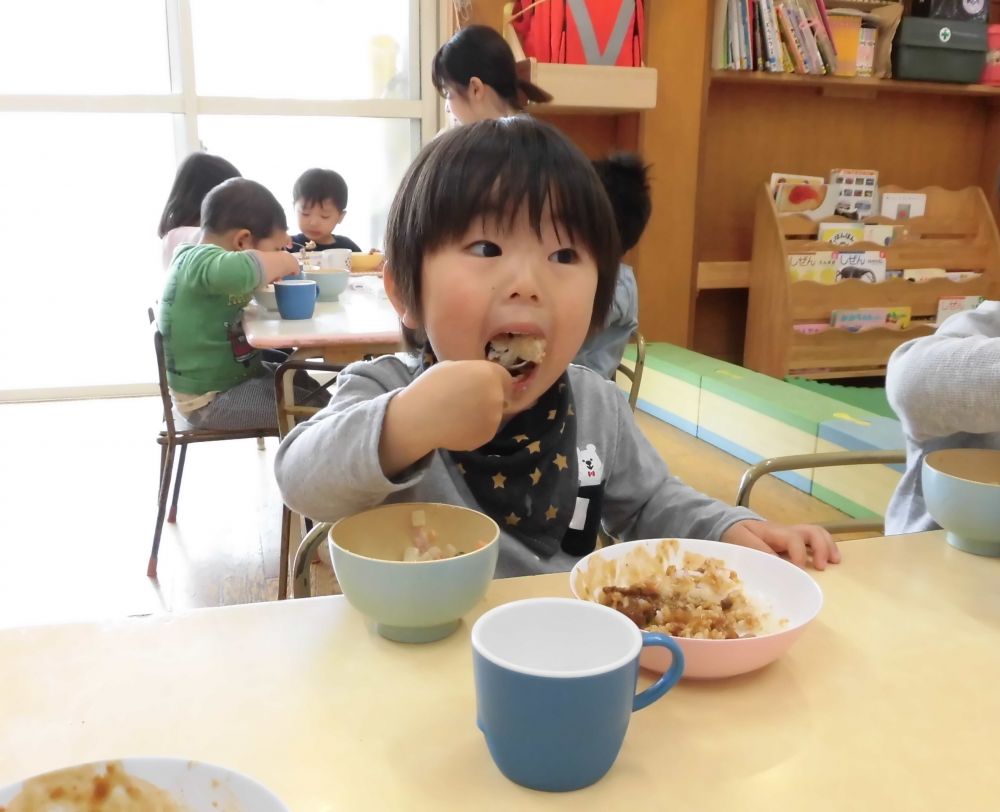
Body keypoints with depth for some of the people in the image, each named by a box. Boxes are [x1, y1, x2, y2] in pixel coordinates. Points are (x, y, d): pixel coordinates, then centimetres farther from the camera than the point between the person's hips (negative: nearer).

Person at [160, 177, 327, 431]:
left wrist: (276, 254, 3)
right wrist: (282, 262, -26)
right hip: (209, 398, -10)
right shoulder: (201, 260, -23)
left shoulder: (198, 257, 7)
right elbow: (240, 271, -46)